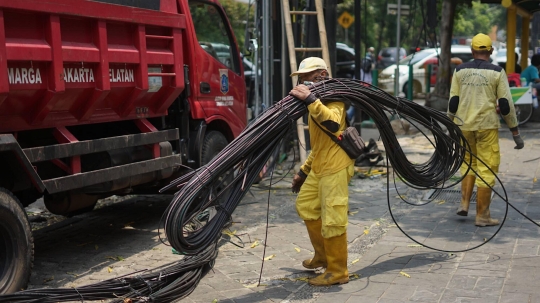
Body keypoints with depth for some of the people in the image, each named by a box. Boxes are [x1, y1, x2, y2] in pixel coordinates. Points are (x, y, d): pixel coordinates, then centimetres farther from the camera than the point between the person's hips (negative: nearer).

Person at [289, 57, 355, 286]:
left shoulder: (332, 98, -10)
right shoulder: (317, 102, 19)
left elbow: (333, 124, -34)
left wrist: (310, 99, -36)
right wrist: (303, 171, 27)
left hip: (335, 167, -11)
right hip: (319, 168, 11)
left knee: (332, 219, -7)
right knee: (305, 206, 20)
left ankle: (337, 271, 4)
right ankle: (323, 256, 33)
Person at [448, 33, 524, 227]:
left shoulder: (460, 70, 4)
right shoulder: (497, 72, -2)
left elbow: (453, 102, 3)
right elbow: (505, 104, -4)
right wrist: (515, 132, 2)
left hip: (464, 125, 3)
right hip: (487, 125, -3)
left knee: (468, 163, 23)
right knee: (487, 168, 4)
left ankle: (464, 204, 15)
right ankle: (482, 216, 6)